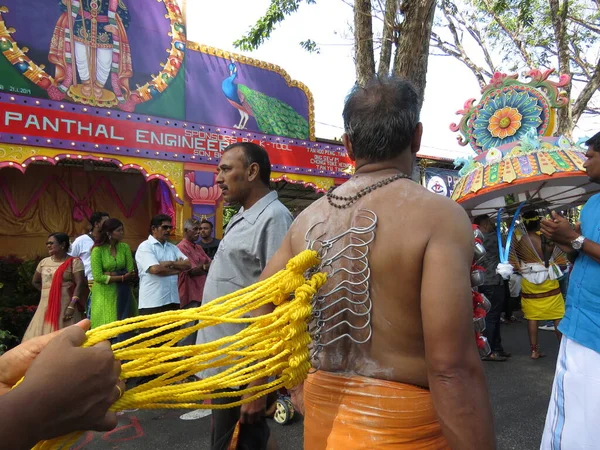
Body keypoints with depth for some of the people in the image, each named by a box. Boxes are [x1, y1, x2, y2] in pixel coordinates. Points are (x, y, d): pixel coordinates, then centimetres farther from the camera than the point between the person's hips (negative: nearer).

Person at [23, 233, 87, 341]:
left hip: (65, 306, -6)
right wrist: (47, 291, 13)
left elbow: (80, 284, -13)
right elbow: (35, 282, 26)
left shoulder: (74, 262, -6)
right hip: (46, 306, 6)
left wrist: (71, 306, -20)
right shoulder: (44, 262, 12)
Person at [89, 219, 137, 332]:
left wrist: (112, 274, -15)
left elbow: (131, 272, -2)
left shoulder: (125, 247, 3)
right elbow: (98, 277, -14)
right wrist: (122, 277, -16)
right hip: (104, 295, -3)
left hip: (121, 293, 3)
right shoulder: (98, 250, -7)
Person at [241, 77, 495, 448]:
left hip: (324, 412, 5)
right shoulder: (438, 214, -18)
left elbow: (259, 310, 9)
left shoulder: (310, 218, -1)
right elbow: (452, 367, -24)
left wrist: (256, 387, 21)